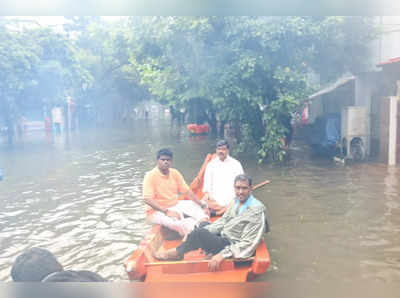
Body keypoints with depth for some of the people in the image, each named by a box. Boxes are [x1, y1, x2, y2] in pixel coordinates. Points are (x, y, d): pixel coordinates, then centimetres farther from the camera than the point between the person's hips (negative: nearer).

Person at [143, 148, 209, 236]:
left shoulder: (175, 173, 4)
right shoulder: (150, 176, -14)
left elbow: (187, 191, 7)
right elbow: (148, 199, -22)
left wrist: (202, 205, -3)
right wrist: (166, 211, -32)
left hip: (175, 205, 7)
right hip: (158, 211, -7)